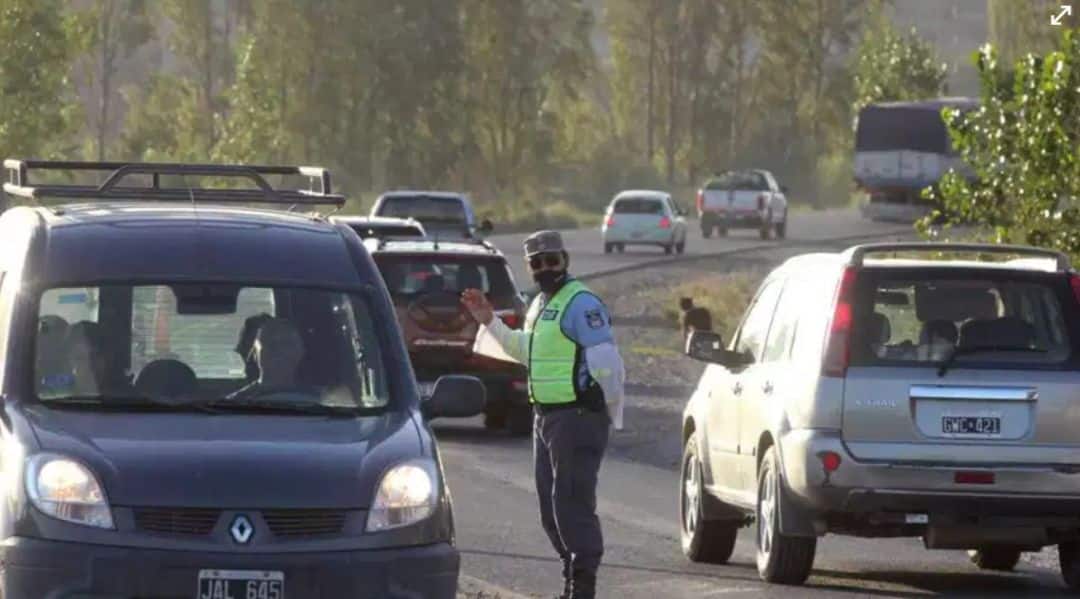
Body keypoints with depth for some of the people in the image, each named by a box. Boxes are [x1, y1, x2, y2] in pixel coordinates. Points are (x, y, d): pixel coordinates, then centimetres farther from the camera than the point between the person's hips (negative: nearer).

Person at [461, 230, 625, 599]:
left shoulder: (581, 304, -14)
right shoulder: (541, 304, 17)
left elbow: (606, 362, -19)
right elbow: (525, 351, 32)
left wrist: (612, 412, -15)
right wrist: (489, 323, 25)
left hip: (577, 417, -10)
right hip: (546, 416, 10)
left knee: (572, 502, -11)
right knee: (551, 504, 14)